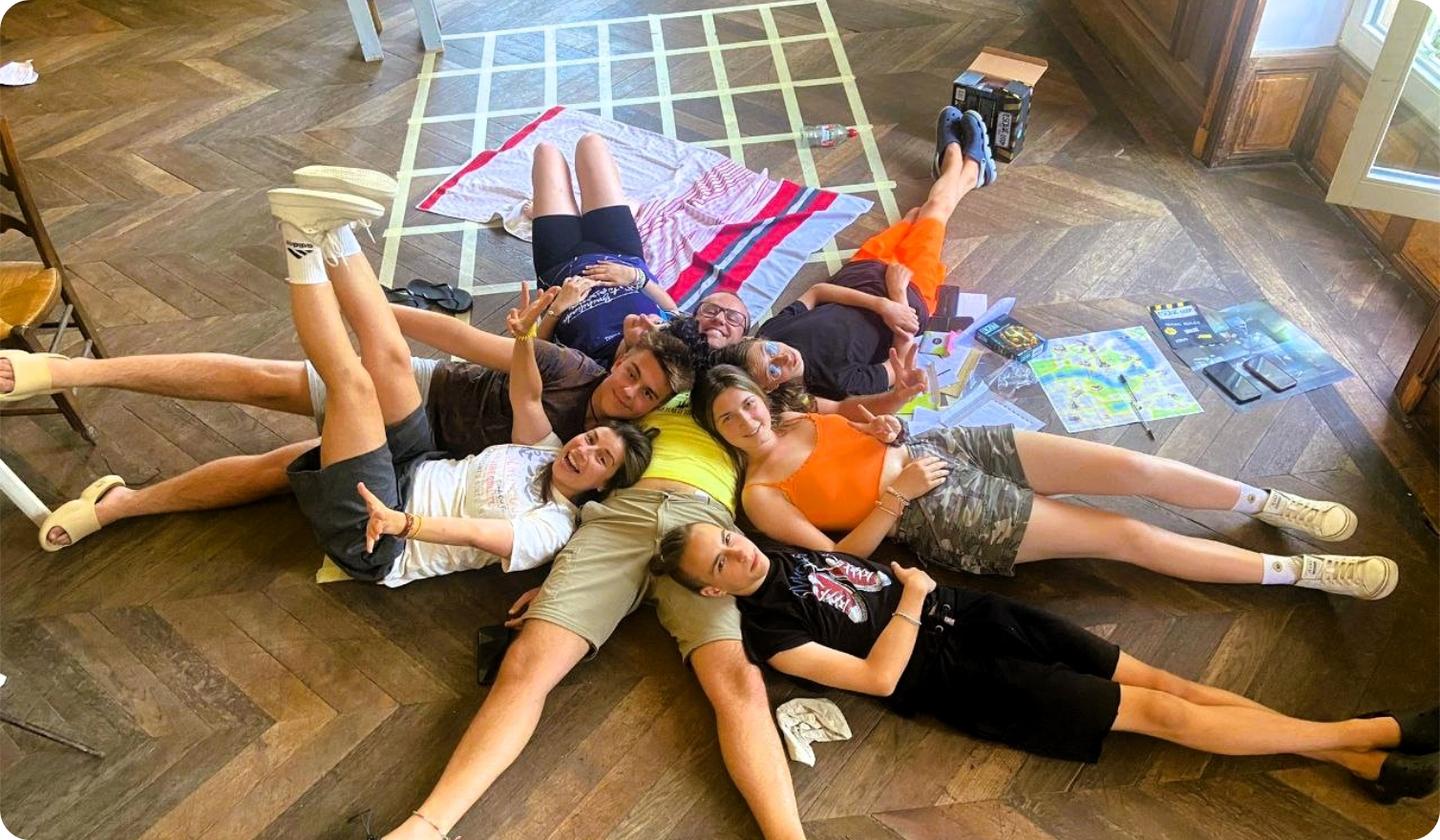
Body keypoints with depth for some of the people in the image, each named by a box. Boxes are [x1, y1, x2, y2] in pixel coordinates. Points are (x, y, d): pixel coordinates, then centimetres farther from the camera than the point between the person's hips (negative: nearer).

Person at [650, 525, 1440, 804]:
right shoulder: (767, 631, -14)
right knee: (1155, 713, -9)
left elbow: (858, 561, 21)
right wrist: (912, 596, -10)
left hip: (962, 609, 7)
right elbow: (878, 677, -20)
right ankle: (1377, 732, 1)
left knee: (1158, 679, -2)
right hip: (956, 678, -7)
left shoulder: (784, 547, 6)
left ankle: (1361, 761, 4)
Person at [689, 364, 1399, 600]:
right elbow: (840, 558, -13)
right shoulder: (761, 495, -9)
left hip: (944, 450, 6)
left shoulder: (803, 415, 8)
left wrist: (888, 428, -2)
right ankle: (1305, 572, 1)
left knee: (1129, 467, -6)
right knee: (1129, 537, -9)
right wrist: (897, 494, -19)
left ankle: (1269, 502, 16)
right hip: (939, 519, -6)